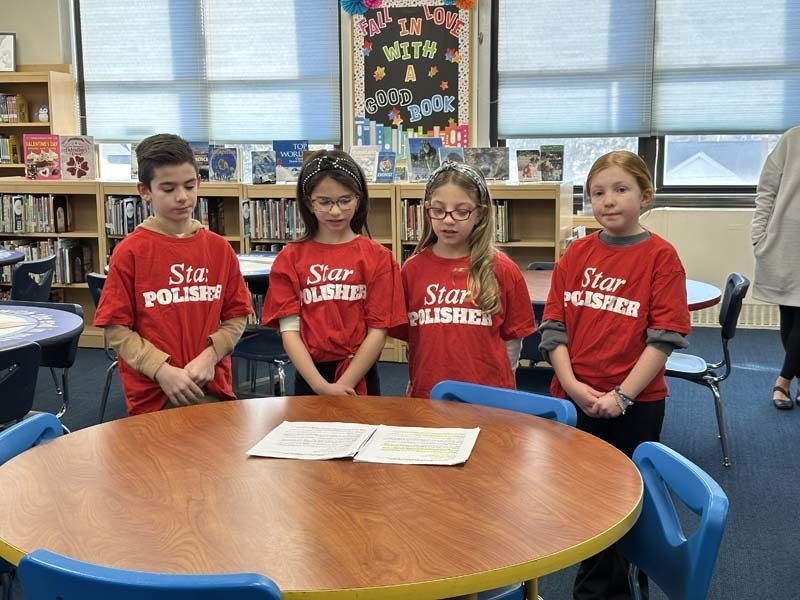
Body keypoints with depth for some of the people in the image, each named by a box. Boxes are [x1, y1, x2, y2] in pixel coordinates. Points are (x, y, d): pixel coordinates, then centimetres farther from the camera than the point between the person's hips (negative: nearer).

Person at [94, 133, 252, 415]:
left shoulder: (219, 248, 3)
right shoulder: (130, 252, -6)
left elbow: (236, 317, 6)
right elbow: (117, 330, -5)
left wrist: (209, 357, -10)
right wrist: (163, 371, -15)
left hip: (212, 387, 3)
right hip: (153, 392, -2)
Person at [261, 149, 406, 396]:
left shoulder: (377, 257, -2)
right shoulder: (290, 258, 0)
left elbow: (378, 330, -6)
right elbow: (289, 330, -6)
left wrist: (343, 385, -15)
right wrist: (321, 386, -17)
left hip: (360, 378, -1)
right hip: (310, 377, 1)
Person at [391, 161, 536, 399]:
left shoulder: (503, 270, -3)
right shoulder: (413, 269, 1)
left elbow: (512, 340, 2)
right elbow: (404, 335, 7)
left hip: (487, 397, -1)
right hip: (426, 395, 1)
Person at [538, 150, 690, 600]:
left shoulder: (660, 256, -7)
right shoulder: (577, 253, 4)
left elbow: (665, 336, -12)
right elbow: (553, 324, 3)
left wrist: (622, 395, -17)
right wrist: (571, 383, -10)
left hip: (634, 405, -3)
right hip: (573, 400, 4)